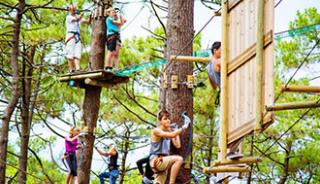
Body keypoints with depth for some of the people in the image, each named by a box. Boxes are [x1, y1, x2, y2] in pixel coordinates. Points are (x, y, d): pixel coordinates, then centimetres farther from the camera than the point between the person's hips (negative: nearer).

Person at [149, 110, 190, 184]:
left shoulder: (169, 131, 16)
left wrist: (176, 132, 11)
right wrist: (183, 127, -17)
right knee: (178, 159, -26)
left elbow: (177, 145, 6)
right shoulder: (156, 130, -8)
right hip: (156, 160, -8)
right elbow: (171, 135, -23)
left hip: (164, 161, 8)